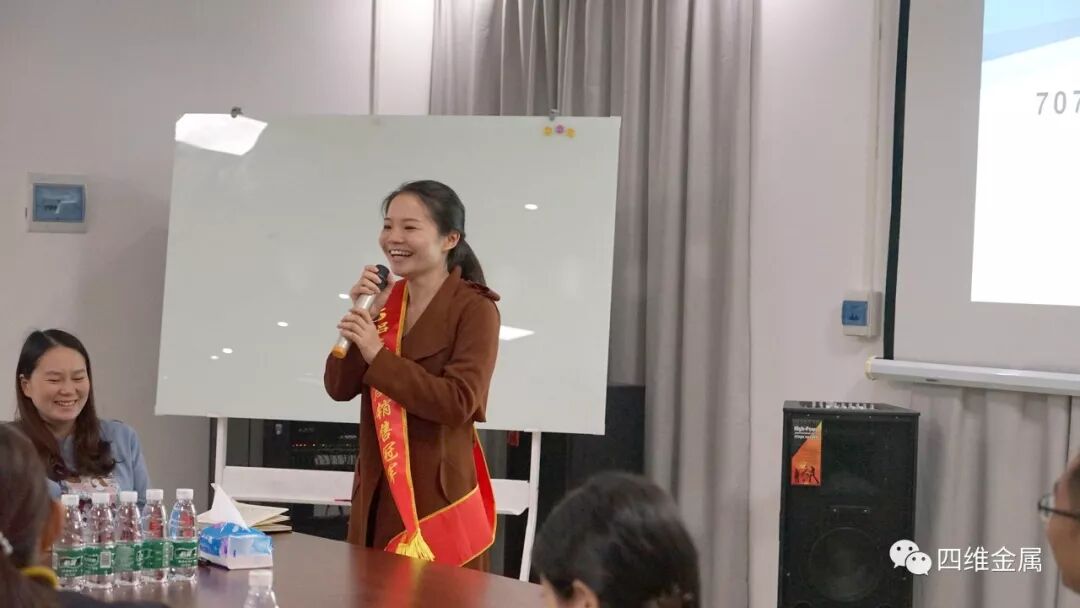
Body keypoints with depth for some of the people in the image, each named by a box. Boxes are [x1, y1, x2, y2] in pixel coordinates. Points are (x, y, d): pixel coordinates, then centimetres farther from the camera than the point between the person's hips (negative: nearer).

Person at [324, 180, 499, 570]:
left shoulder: (474, 309, -9)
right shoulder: (385, 302, 9)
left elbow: (458, 403, -21)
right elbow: (339, 389, 4)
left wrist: (378, 356, -20)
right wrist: (359, 317, -8)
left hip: (438, 494, -6)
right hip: (377, 490, 6)